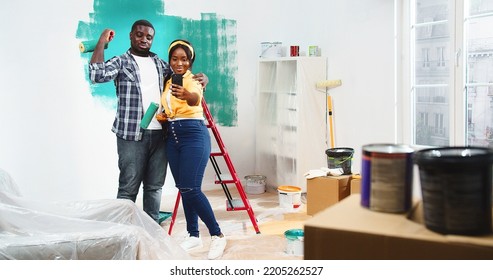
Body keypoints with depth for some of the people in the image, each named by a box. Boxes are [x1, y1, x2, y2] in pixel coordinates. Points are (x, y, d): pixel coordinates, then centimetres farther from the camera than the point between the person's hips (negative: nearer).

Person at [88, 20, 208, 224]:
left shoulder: (160, 63, 18)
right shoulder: (121, 62, 2)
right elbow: (97, 75, -16)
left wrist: (200, 78, 6)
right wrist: (102, 41, -10)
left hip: (159, 134, 5)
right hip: (132, 135, -5)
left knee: (155, 186, 10)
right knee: (128, 188, -3)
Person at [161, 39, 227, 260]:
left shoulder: (194, 80, -11)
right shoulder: (168, 82, 13)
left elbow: (195, 98, -35)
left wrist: (187, 95, -56)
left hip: (194, 136, -7)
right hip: (173, 137, 8)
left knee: (191, 189, -14)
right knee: (183, 189, 9)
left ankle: (217, 235, -3)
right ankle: (193, 235, 20)